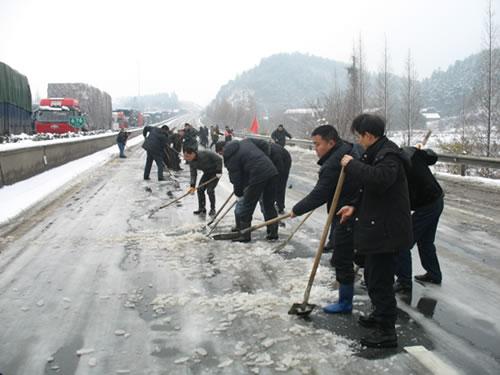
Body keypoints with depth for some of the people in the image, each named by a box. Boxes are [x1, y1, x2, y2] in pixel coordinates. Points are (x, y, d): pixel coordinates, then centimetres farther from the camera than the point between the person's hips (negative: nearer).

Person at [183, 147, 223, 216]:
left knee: (210, 190, -15)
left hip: (215, 172, -7)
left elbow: (219, 159, -25)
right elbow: (193, 174, -8)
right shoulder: (191, 162, -10)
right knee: (200, 189, -1)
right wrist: (192, 186, -20)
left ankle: (212, 209, 3)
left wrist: (219, 171, -24)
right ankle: (202, 209, 12)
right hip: (207, 173, 7)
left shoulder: (204, 154, -31)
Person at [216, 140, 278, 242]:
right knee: (269, 204, 17)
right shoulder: (245, 142, 19)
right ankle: (273, 233, 22)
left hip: (258, 176, -8)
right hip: (272, 172, 8)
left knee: (247, 206, 7)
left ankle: (244, 235, 14)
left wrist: (239, 195, 12)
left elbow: (236, 179, -1)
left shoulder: (230, 157, -2)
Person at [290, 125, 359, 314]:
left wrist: (297, 210, -12)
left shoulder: (333, 165, -24)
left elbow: (319, 195, -24)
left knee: (342, 259, 0)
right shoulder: (348, 150, 7)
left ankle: (345, 302, 10)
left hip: (346, 216, -10)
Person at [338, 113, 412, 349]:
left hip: (386, 232, -11)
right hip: (377, 229, 11)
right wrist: (356, 207, 12)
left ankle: (387, 332, 7)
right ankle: (380, 315, 40)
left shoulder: (389, 155, -18)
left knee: (380, 280, -3)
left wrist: (352, 165, -26)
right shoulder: (378, 153, 16)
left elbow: (378, 179, -38)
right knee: (372, 276, 23)